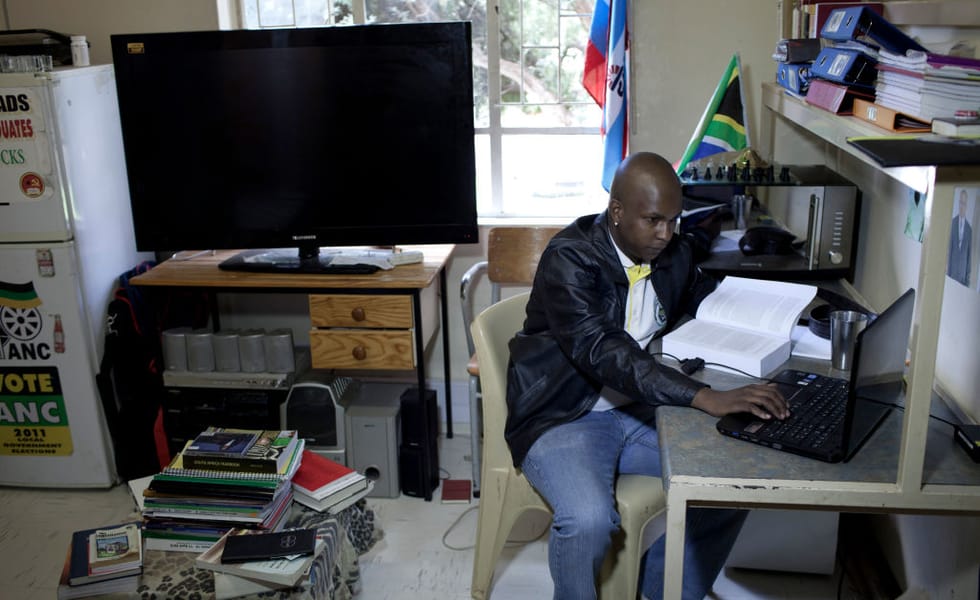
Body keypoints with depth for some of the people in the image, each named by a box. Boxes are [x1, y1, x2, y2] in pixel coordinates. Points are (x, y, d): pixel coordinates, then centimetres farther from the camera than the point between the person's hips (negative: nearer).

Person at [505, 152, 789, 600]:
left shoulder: (675, 253, 2)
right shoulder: (569, 259, -19)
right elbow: (604, 352, -32)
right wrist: (705, 398, -40)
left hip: (641, 413, 7)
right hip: (565, 418, -6)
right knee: (589, 519, -32)